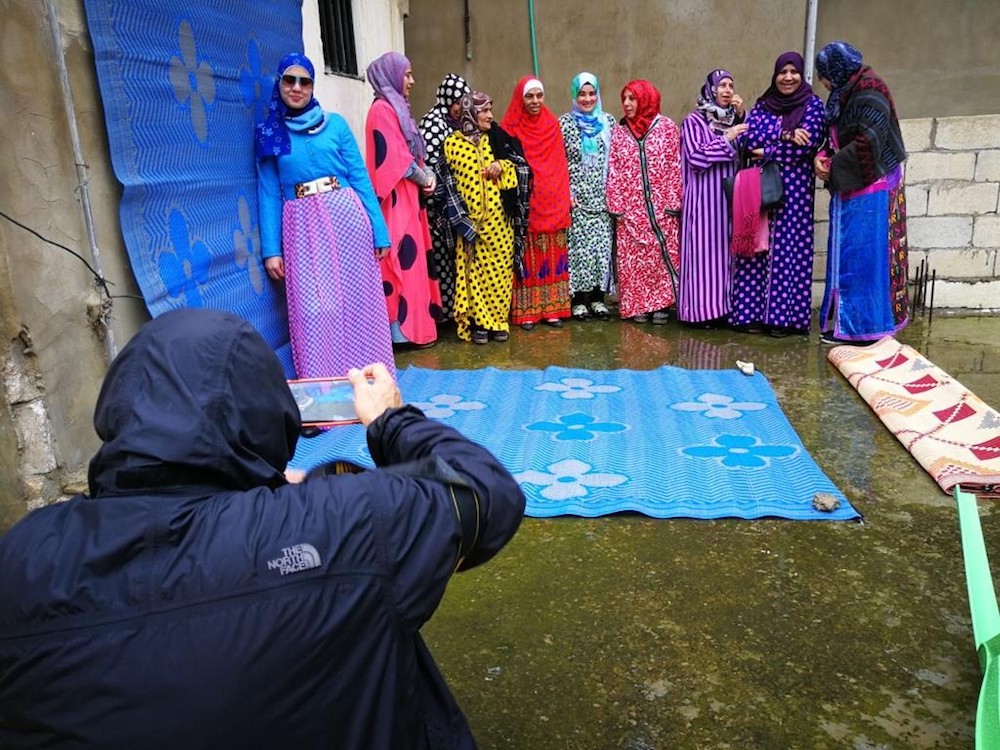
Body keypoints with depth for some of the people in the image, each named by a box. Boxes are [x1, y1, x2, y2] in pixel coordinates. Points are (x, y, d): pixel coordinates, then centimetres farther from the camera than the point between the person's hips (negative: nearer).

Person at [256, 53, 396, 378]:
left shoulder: (335, 124, 7)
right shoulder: (268, 133, 8)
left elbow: (360, 177, 6)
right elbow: (268, 193, 6)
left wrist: (378, 231, 1)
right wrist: (271, 249, -1)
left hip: (346, 217, 0)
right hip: (303, 228, 0)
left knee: (359, 301, 2)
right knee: (314, 312, -5)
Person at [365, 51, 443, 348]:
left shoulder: (395, 107, 19)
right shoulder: (382, 109, -10)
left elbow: (411, 152, 18)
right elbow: (396, 157, -16)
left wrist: (427, 175, 1)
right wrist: (424, 178, -4)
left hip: (409, 196, 10)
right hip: (397, 199, -10)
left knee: (412, 258, 10)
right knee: (405, 259, -8)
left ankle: (415, 323, 15)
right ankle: (409, 328, -4)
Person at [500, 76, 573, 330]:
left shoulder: (553, 124, 11)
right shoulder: (510, 128, 0)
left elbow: (561, 165, 11)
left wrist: (565, 199, 5)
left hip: (552, 203, 3)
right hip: (523, 205, -3)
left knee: (552, 256, 6)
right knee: (527, 258, -2)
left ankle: (552, 309, 13)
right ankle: (525, 312, 5)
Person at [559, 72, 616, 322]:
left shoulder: (608, 121, 10)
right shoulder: (564, 123, 2)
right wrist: (567, 193, -8)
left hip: (602, 197, 3)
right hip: (576, 197, -2)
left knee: (602, 244, 2)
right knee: (578, 245, -3)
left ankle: (598, 297, 12)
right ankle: (578, 299, 6)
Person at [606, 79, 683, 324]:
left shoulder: (667, 127, 3)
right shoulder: (619, 131, 9)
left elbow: (676, 166, -1)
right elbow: (613, 171, 6)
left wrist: (674, 202, -7)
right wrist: (615, 205, -2)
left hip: (662, 207, -2)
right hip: (630, 209, 2)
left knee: (663, 254, 0)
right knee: (633, 259, 1)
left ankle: (662, 304, 10)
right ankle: (638, 306, 10)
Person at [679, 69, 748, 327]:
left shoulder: (734, 120, 16)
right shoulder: (694, 121, 2)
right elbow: (696, 159, -9)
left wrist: (742, 116, 3)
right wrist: (726, 139, -9)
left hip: (730, 198, 5)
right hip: (704, 198, -5)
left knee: (725, 250, 3)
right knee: (705, 250, -7)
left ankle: (724, 306, 7)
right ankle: (703, 309, -3)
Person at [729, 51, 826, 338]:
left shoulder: (812, 105, 4)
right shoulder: (762, 104, 14)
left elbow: (808, 144, -9)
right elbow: (747, 138, -1)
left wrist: (766, 151, -6)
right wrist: (784, 136, -12)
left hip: (795, 188, -3)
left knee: (789, 249, -5)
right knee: (757, 248, -1)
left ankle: (784, 316, -1)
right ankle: (755, 312, 4)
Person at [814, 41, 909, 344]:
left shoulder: (868, 94, -15)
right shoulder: (846, 93, 13)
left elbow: (868, 143, -22)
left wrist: (833, 168, -13)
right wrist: (823, 156, -4)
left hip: (869, 189, -9)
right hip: (850, 188, 9)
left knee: (862, 255, -5)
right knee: (847, 254, 11)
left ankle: (861, 326, 2)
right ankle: (846, 319, 18)